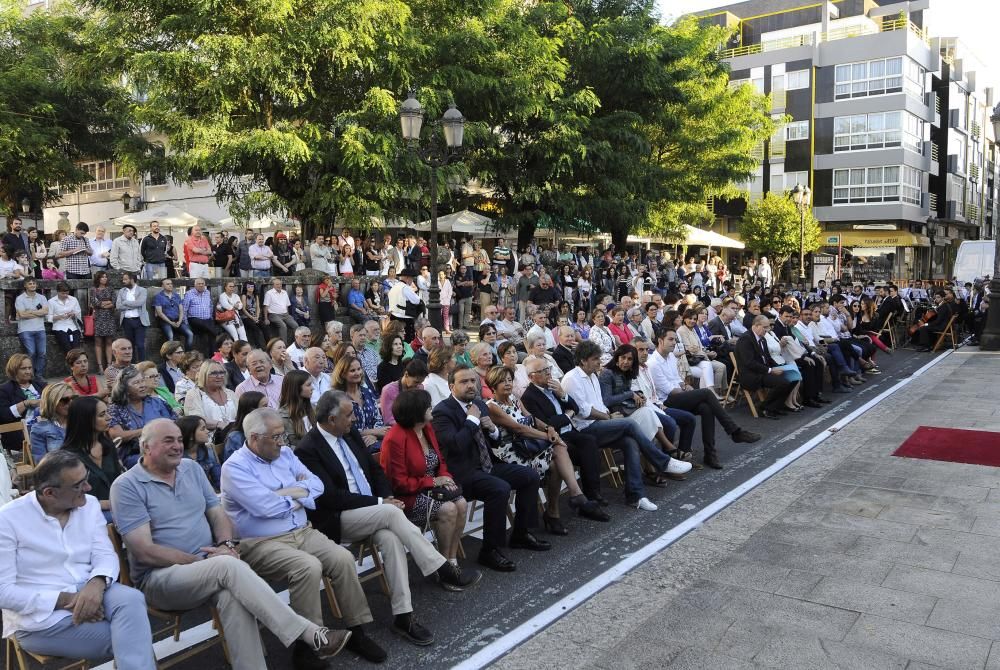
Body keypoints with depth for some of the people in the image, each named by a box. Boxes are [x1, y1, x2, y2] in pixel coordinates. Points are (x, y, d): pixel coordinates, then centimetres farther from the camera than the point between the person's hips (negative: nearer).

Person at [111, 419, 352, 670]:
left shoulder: (192, 468, 12)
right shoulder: (127, 486, -6)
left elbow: (218, 515, 12)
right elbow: (145, 552, -12)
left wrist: (227, 546, -10)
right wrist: (201, 561, -16)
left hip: (209, 565, 5)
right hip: (161, 576, -4)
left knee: (233, 595, -33)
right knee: (229, 567, -33)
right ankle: (310, 635, -34)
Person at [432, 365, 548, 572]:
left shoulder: (480, 404, 12)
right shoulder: (442, 411, -13)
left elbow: (495, 439, 22)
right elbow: (455, 444, -28)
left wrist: (493, 429, -1)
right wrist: (472, 419, -18)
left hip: (486, 465, 9)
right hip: (463, 472, -9)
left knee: (531, 476, 1)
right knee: (500, 489, -31)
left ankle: (521, 534, 14)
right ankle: (490, 551, -17)